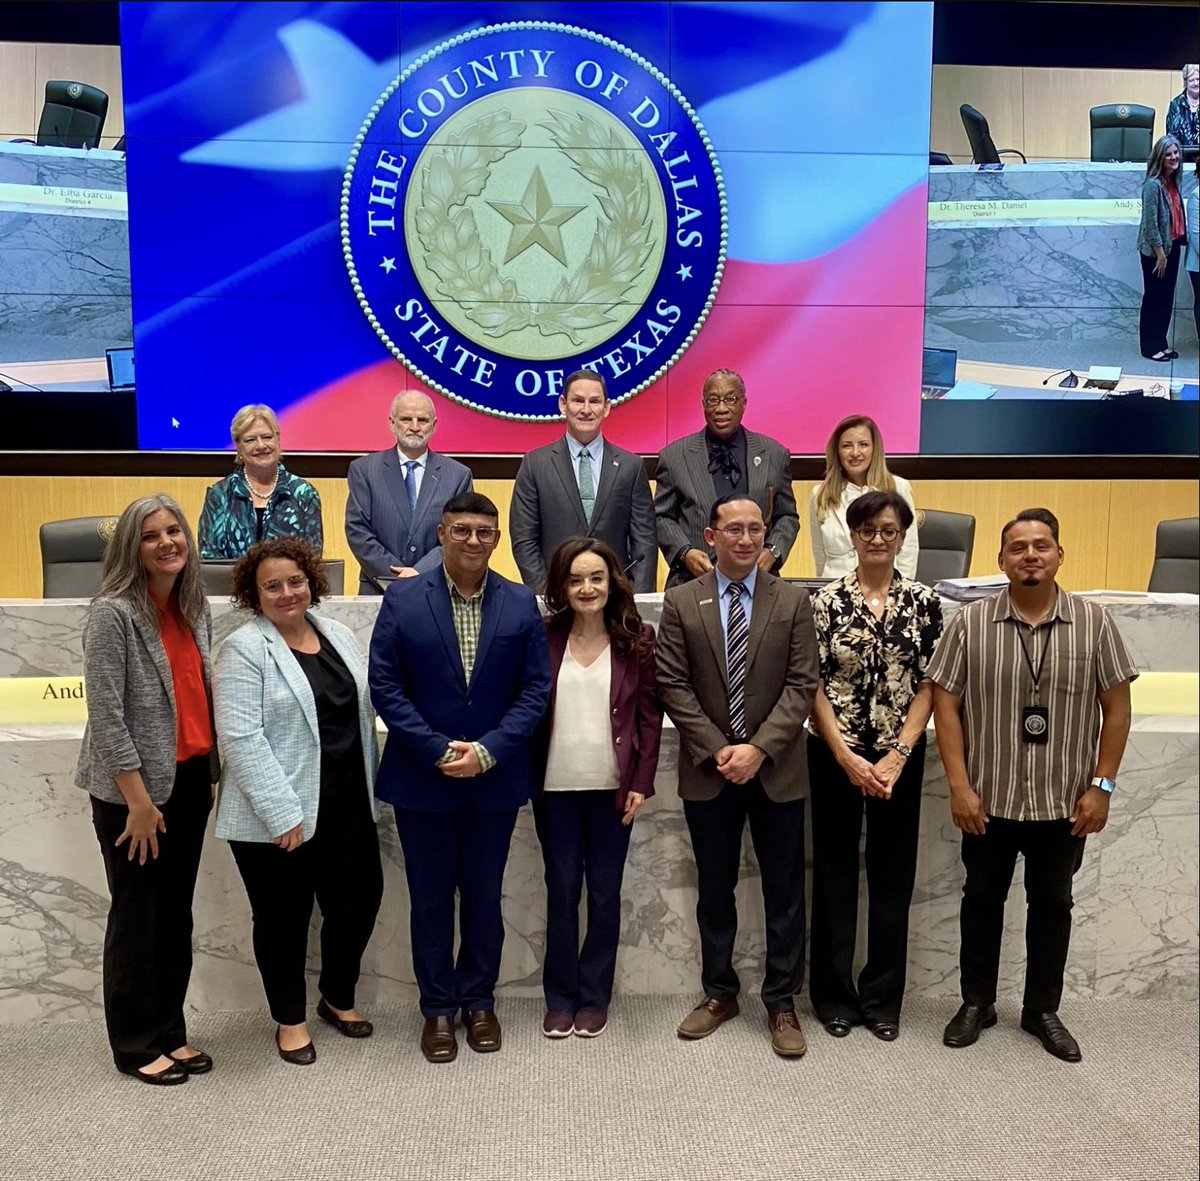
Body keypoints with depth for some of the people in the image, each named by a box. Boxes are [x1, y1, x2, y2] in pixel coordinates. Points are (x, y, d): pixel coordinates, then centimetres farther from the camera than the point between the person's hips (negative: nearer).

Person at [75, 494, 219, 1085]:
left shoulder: (194, 609, 7)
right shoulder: (113, 614, -13)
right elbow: (106, 715, -16)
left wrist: (216, 773, 10)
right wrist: (138, 800, -16)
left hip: (189, 781, 6)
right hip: (132, 789, -6)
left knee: (177, 912, 14)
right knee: (137, 915, 6)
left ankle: (170, 1032, 28)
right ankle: (136, 1046, 22)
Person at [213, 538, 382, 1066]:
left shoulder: (338, 634, 8)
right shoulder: (244, 650, -11)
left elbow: (364, 707, 14)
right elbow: (241, 737, -17)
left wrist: (367, 789, 11)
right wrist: (281, 813, -20)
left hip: (347, 806, 6)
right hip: (278, 817, -5)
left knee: (359, 901, 12)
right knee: (285, 916, 9)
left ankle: (338, 997, 37)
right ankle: (289, 1020, 30)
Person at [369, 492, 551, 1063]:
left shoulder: (521, 604, -1)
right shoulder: (402, 600, -4)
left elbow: (535, 689, -2)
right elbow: (385, 686, -7)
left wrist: (488, 751, -13)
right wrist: (438, 751, -14)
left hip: (495, 779, 1)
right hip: (422, 779, -1)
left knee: (484, 897, 14)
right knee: (430, 899, 11)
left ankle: (479, 1001, 32)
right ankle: (438, 1008, 27)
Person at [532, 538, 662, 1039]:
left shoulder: (636, 639, -1)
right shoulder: (544, 638, 1)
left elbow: (649, 715, 0)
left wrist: (642, 782, -5)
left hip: (613, 788, 0)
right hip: (556, 788, 1)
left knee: (605, 893, 9)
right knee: (561, 891, 9)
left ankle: (594, 997, 24)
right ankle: (560, 998, 24)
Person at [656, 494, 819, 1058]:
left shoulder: (793, 601, 0)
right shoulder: (681, 602, 0)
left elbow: (801, 685, -5)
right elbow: (674, 687, -3)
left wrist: (759, 748, -15)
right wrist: (717, 750, -12)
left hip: (776, 771, 0)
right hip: (708, 773, 1)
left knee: (784, 892, 8)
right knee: (714, 890, 14)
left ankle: (782, 1002, 23)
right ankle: (719, 993, 30)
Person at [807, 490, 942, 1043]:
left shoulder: (923, 602, 1)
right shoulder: (827, 601, -3)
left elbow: (928, 686, 0)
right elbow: (815, 686, -5)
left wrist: (898, 755, -10)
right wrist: (847, 757, -11)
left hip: (899, 758, 1)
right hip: (835, 757, -1)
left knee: (893, 875, 9)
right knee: (834, 874, 8)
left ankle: (883, 999, 25)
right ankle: (833, 995, 23)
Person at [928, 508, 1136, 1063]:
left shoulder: (1093, 622, -3)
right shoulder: (970, 622, -6)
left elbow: (1116, 706, 0)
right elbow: (946, 703, -5)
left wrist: (1101, 785, -5)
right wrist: (959, 786, -10)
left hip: (1064, 802, 1)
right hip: (989, 798, -1)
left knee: (1052, 904, 15)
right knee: (982, 899, 13)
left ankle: (1042, 1009, 32)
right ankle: (976, 1002, 30)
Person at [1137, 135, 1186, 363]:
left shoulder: (1172, 182, 8)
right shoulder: (1153, 184, -16)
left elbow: (1176, 217, 12)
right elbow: (1150, 223, -18)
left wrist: (1169, 252, 7)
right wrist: (1160, 255, -16)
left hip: (1171, 247, 8)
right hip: (1154, 251, -8)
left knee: (1167, 298, 12)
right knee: (1153, 298, 1)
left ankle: (1161, 343, 22)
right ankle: (1150, 347, 11)